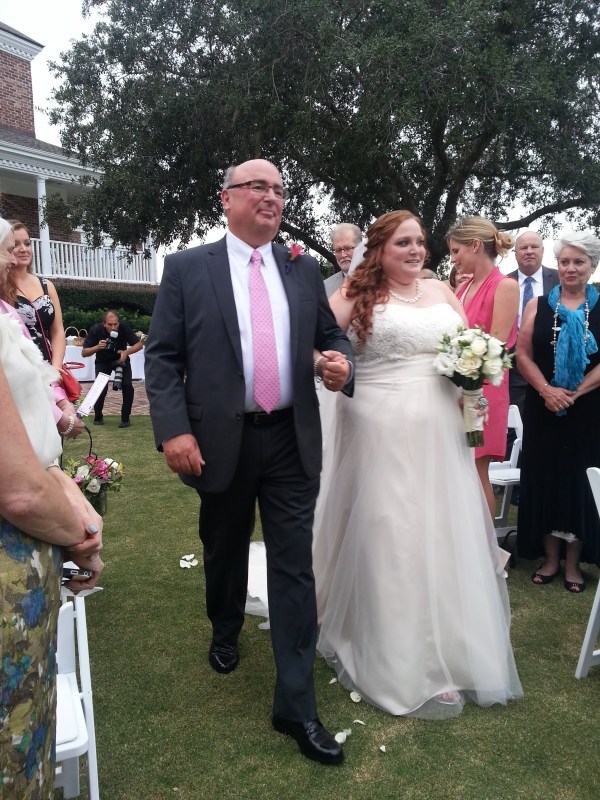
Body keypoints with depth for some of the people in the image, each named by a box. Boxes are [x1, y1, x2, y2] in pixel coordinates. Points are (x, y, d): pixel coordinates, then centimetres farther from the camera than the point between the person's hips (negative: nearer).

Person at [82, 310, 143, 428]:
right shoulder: (96, 330, -25)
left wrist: (126, 352, -37)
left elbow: (139, 344, -20)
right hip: (103, 361, -1)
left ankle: (125, 418, 0)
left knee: (127, 386, -18)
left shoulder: (124, 326, -25)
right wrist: (97, 347, -41)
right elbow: (84, 353, -22)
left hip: (121, 359, 1)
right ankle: (98, 417, 8)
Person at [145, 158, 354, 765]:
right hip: (220, 442, -1)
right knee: (224, 553, 20)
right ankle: (225, 635, 51)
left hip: (292, 442, 1)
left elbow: (331, 335, 14)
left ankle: (295, 705, 16)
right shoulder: (187, 268, -1)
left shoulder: (304, 269, 7)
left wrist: (340, 362, -10)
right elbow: (162, 356, -4)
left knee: (294, 569, 3)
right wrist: (174, 430, -15)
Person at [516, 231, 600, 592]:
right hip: (544, 409, 1)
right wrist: (546, 390, -14)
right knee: (545, 478, 6)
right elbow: (523, 354, -1)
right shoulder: (538, 305, 5)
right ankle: (550, 558, 19)